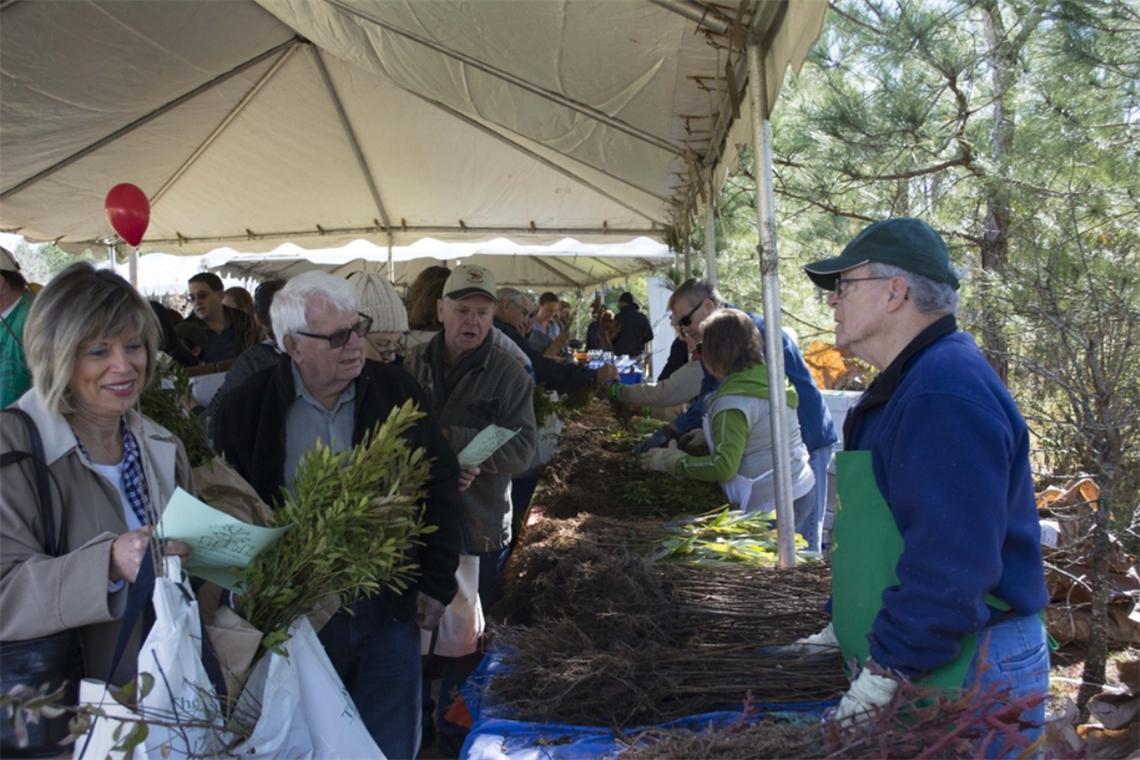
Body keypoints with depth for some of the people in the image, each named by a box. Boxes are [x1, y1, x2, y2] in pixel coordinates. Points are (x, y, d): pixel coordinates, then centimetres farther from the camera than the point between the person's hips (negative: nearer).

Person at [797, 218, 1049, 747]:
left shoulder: (946, 394, -23)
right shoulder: (907, 385, 13)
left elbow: (951, 561, -29)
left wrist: (881, 679, -24)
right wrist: (840, 631, 20)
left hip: (965, 681, -10)